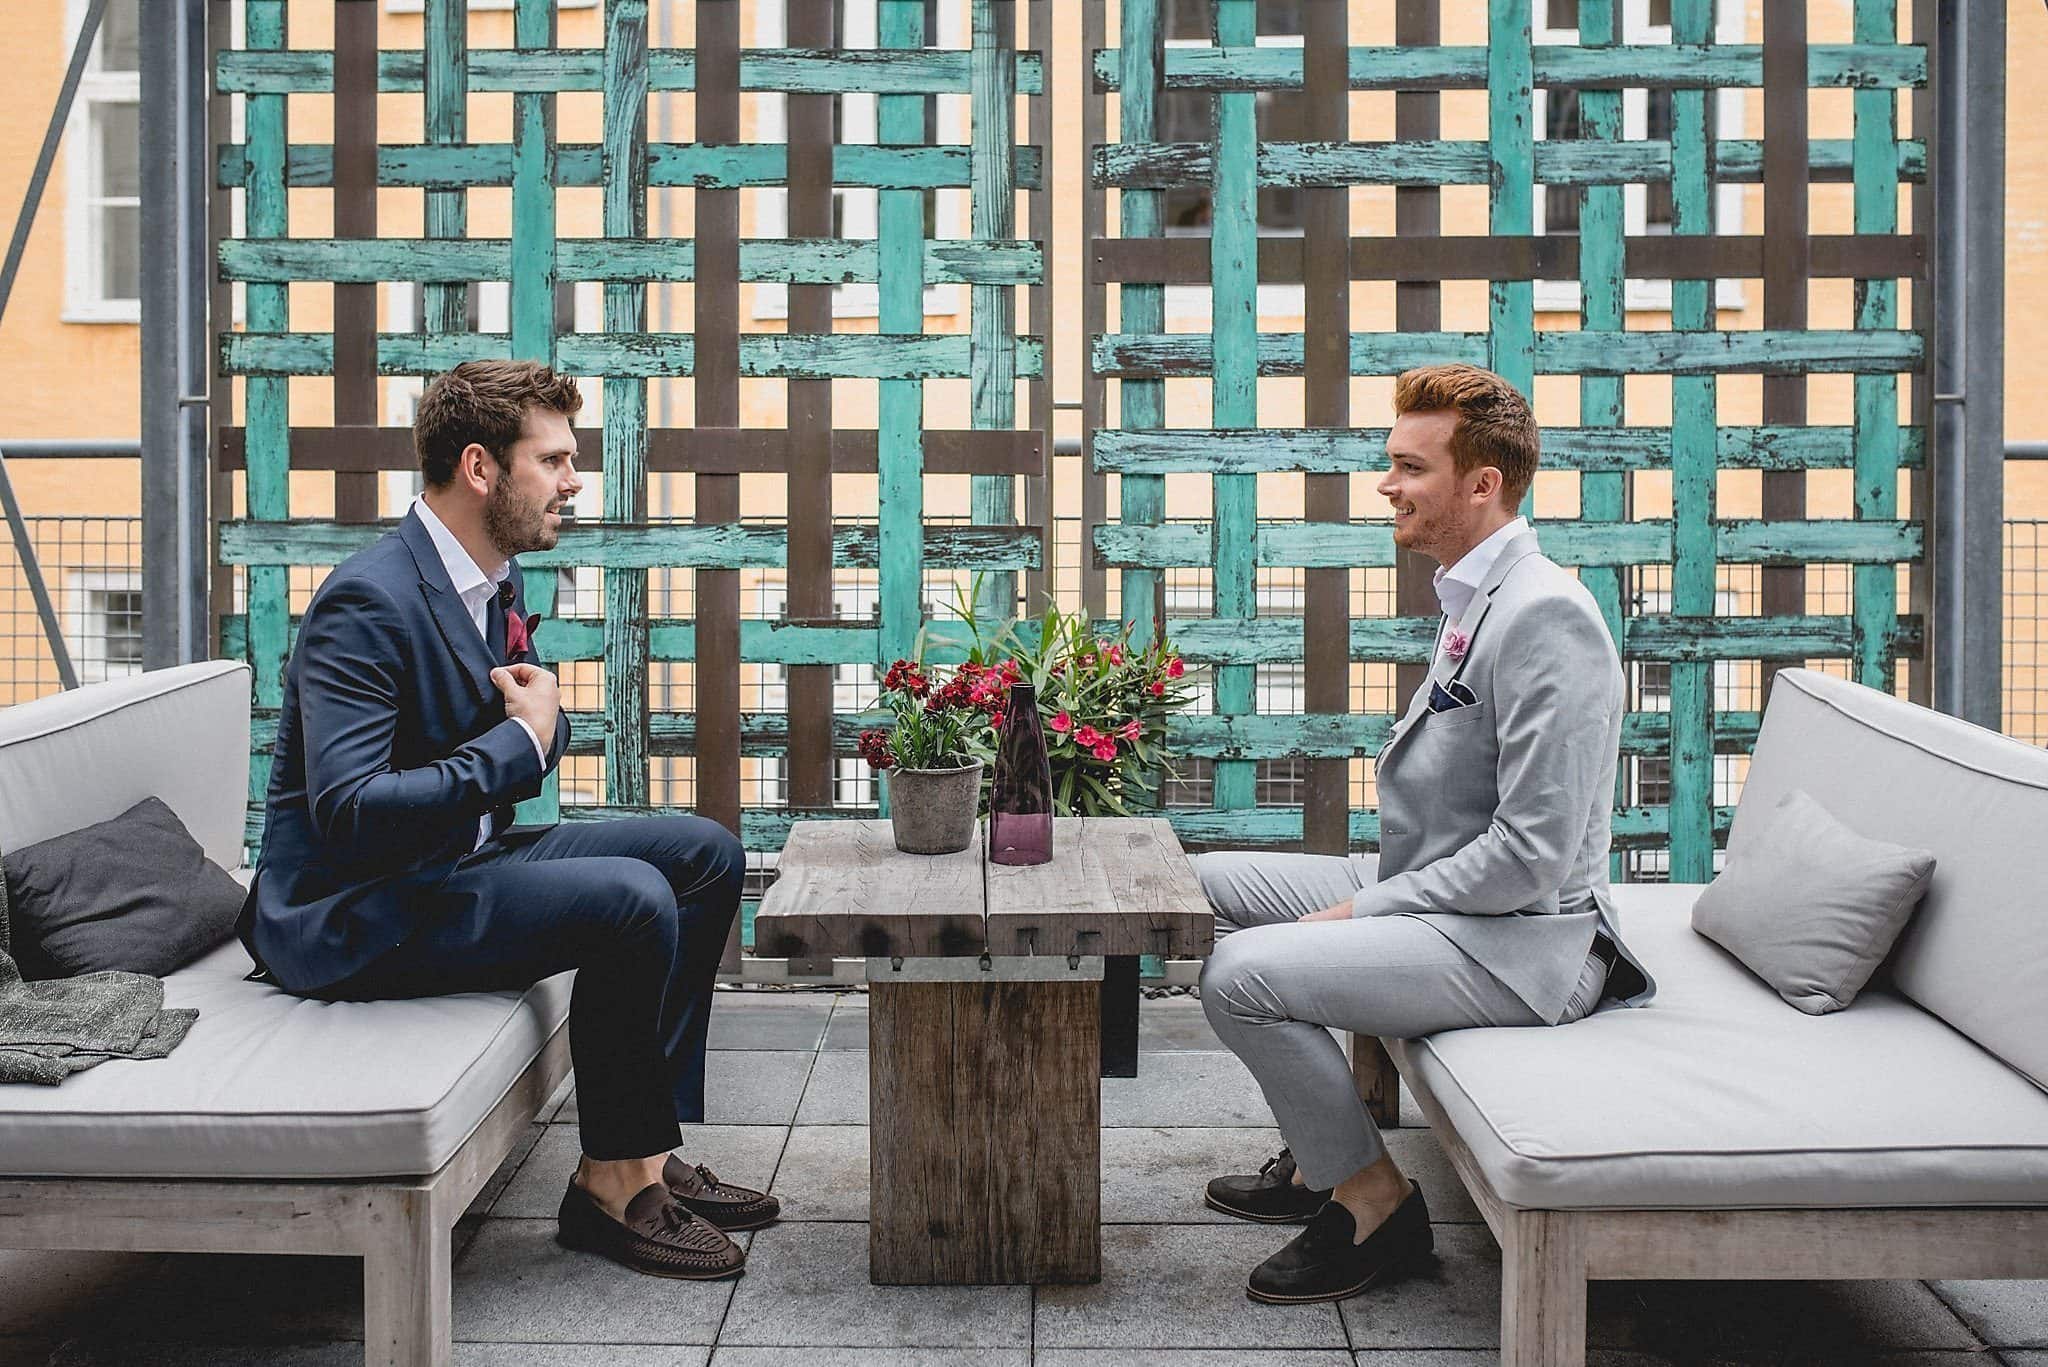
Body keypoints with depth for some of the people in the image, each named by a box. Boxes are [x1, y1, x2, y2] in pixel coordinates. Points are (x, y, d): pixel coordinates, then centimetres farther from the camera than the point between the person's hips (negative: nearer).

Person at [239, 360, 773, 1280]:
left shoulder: (497, 580, 8)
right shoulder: (369, 602, -21)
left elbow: (534, 735, 18)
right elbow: (349, 811, -30)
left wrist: (541, 712, -8)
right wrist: (518, 741, -21)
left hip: (458, 862, 10)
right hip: (351, 914, -10)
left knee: (706, 854, 3)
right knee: (631, 898, -27)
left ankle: (647, 1152, 2)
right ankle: (610, 1183, -10)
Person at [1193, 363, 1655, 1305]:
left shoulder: (1543, 615, -20)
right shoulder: (1472, 599, 11)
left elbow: (1531, 854, -25)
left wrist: (1360, 911, -18)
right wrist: (1364, 898, 7)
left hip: (1519, 942, -10)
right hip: (1432, 898, 10)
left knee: (1243, 972, -24)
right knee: (1207, 884, 12)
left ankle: (1374, 1202, -4)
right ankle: (1320, 1154, 18)